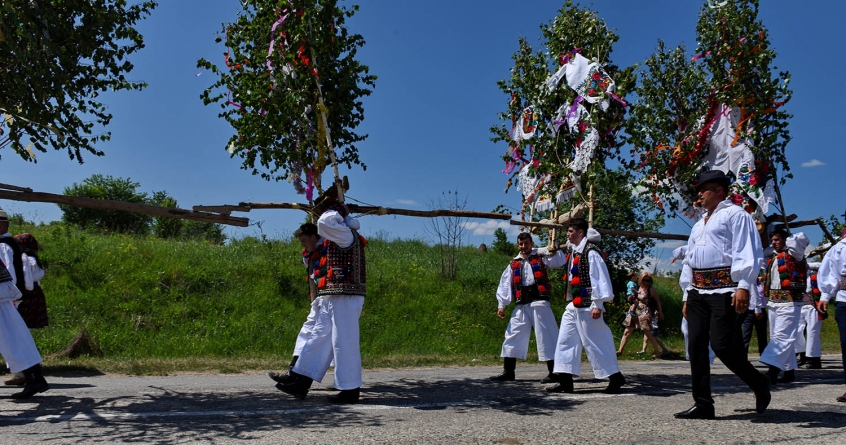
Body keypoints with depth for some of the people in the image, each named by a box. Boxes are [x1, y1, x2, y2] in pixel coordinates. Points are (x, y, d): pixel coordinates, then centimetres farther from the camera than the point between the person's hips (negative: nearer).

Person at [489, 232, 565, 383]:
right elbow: (505, 284, 11)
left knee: (547, 337, -4)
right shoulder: (513, 264, 14)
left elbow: (560, 261, -5)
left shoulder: (540, 257, 7)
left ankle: (554, 372, 3)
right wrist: (502, 305, 4)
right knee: (513, 336, 7)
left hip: (539, 304, -4)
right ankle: (508, 372, 16)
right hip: (521, 306, 4)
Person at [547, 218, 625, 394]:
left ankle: (615, 377, 12)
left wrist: (598, 305, -19)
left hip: (587, 306, -9)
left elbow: (600, 279, -17)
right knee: (565, 340, 6)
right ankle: (565, 381, 8)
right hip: (573, 306, 9)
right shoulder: (573, 252, 12)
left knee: (595, 343, -2)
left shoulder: (591, 252, -14)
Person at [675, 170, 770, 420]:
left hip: (723, 289, -8)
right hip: (698, 291, 8)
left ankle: (759, 383, 13)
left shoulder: (734, 215, 0)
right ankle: (703, 404, 6)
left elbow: (747, 253, -11)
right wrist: (688, 296, 22)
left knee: (721, 345, -13)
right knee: (697, 347, 2)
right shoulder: (700, 224, 25)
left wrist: (744, 286, -21)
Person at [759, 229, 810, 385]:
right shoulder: (772, 258, 18)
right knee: (780, 338, 10)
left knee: (781, 337, -15)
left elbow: (801, 238, -18)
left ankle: (772, 371, -23)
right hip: (773, 302, 8)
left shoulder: (793, 254, -2)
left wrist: (788, 239, -1)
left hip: (789, 303, -8)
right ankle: (789, 370, 17)